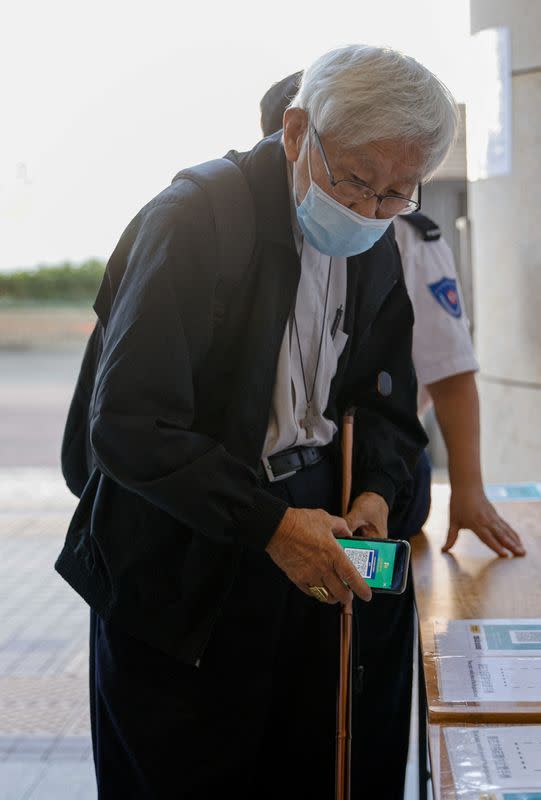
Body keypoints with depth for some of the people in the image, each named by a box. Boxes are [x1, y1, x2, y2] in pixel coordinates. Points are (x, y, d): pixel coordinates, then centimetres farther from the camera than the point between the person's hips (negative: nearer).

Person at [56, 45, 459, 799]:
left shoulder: (377, 247, 3)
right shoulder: (195, 218, -19)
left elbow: (385, 399, 14)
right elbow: (126, 426, -25)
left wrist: (377, 488, -7)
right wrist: (268, 525, -26)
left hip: (302, 545, 6)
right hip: (177, 564, -6)